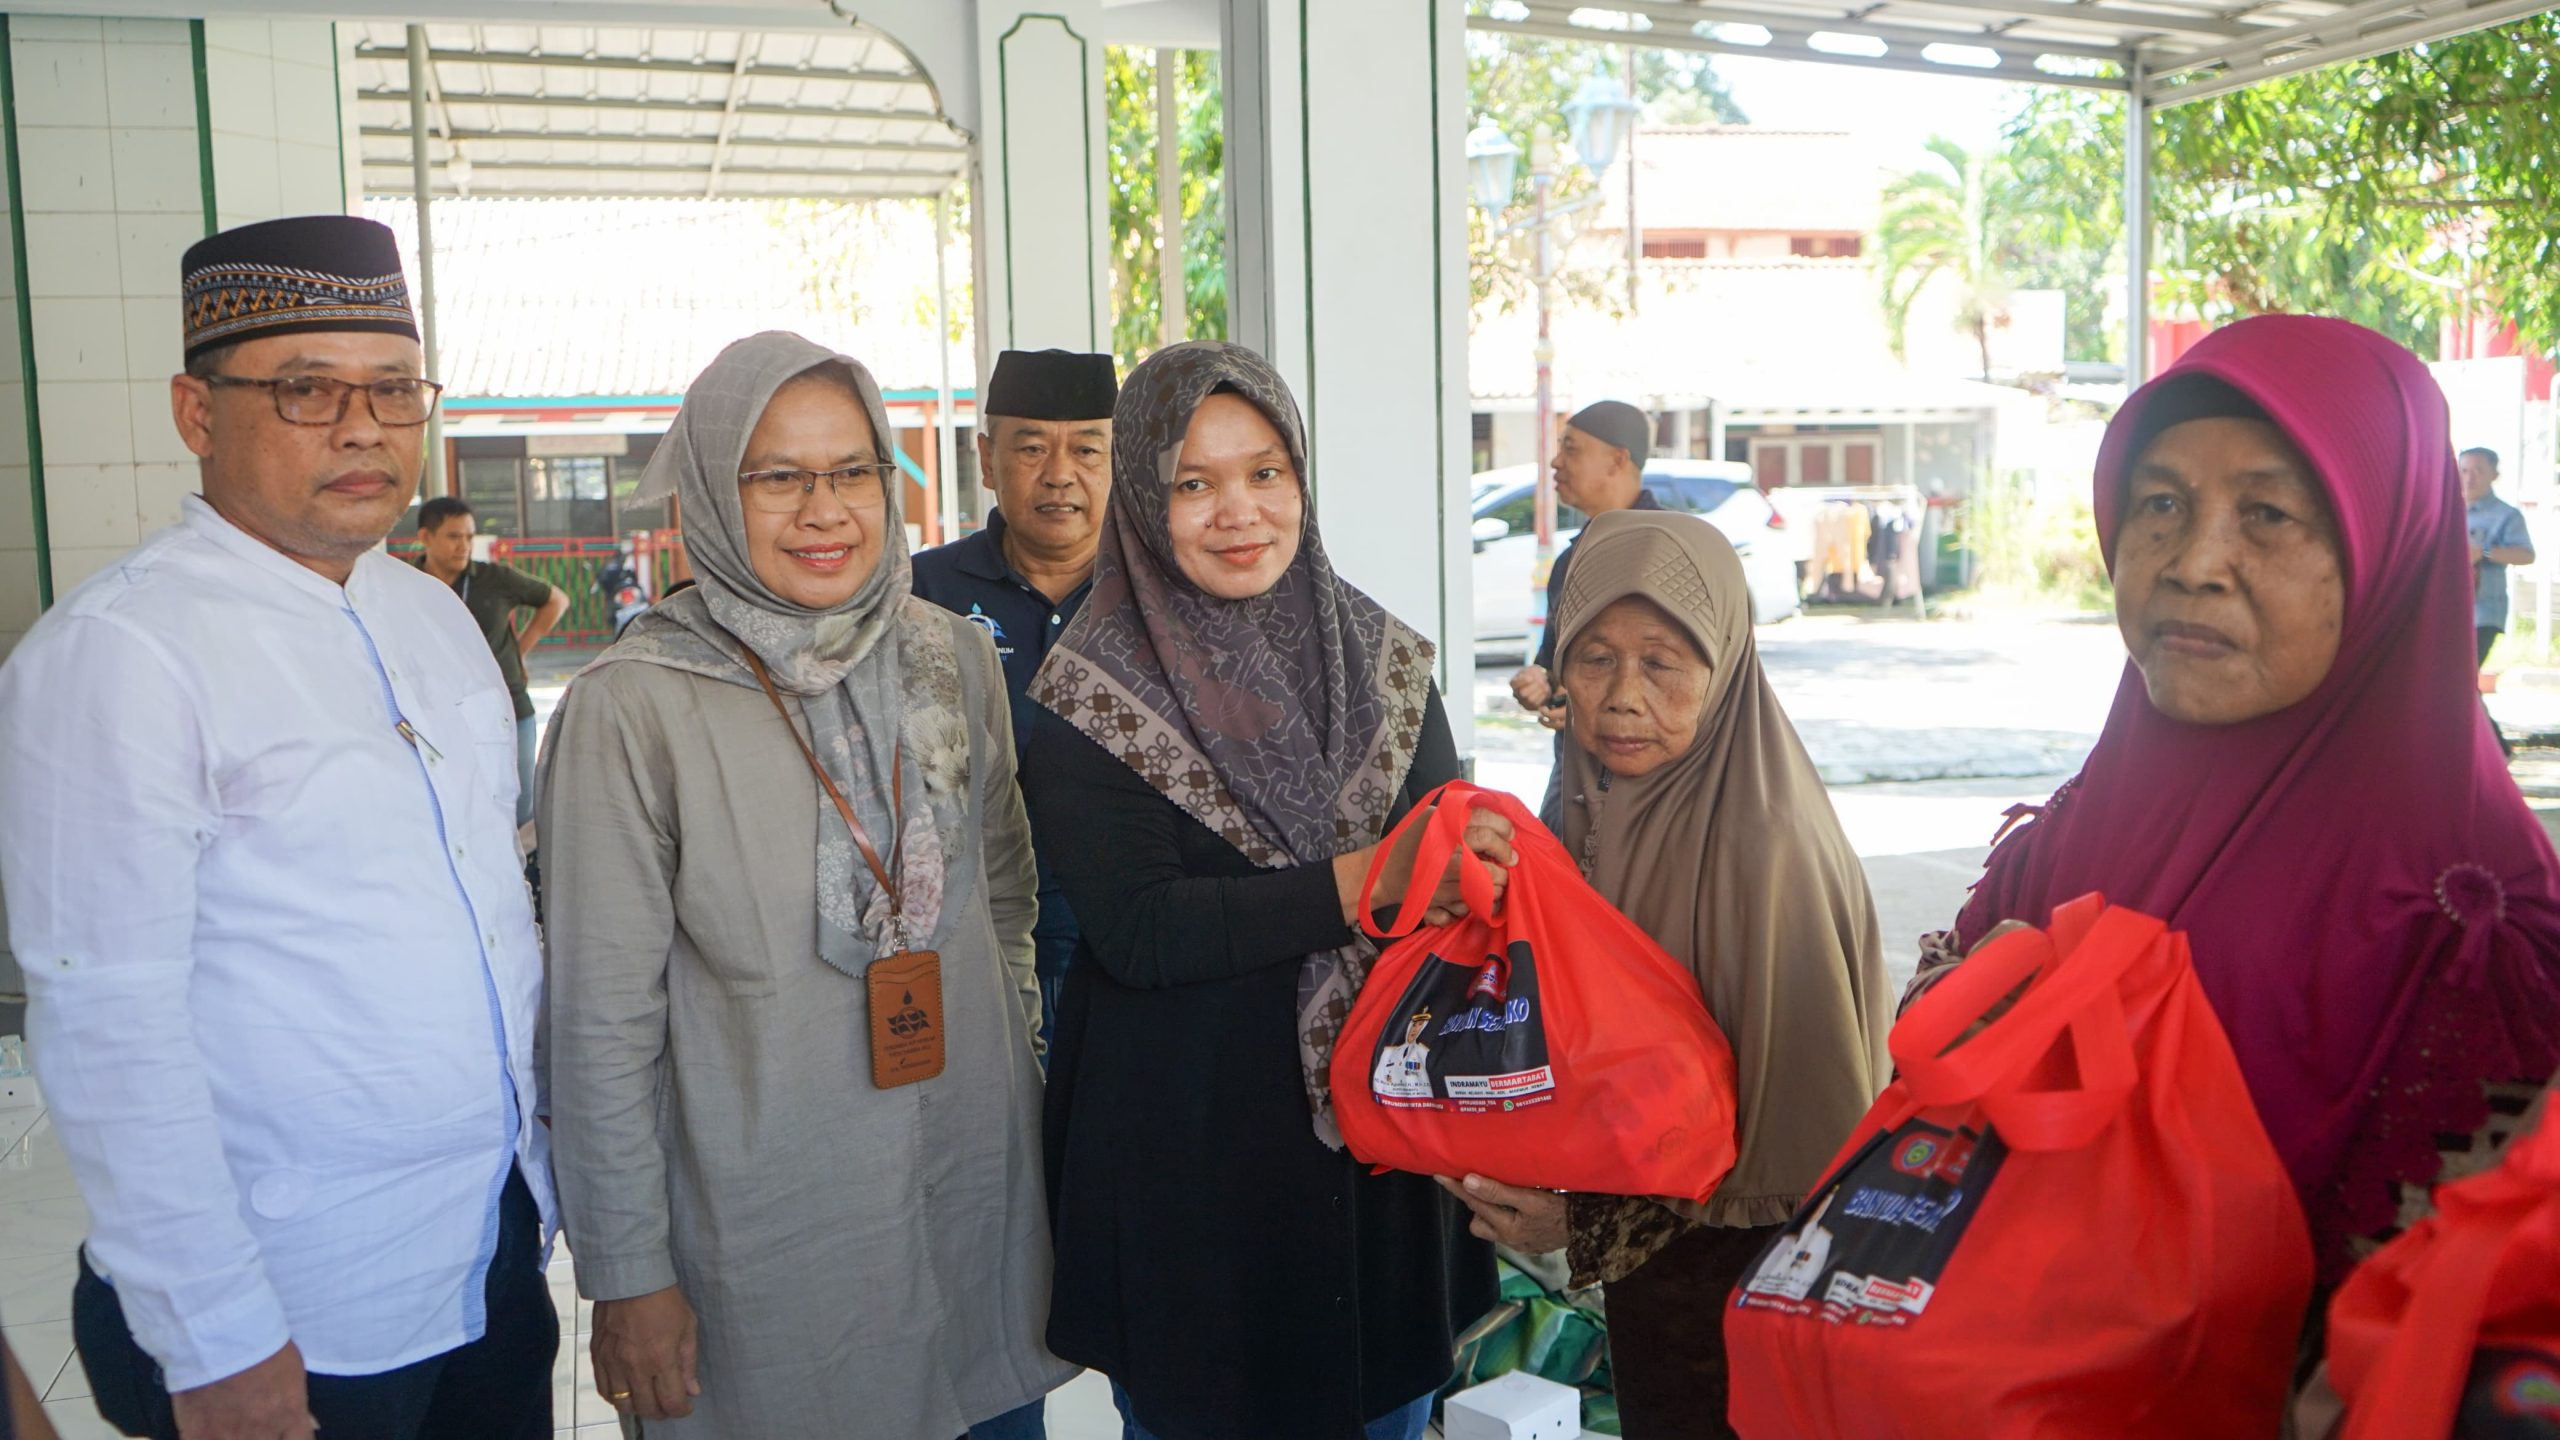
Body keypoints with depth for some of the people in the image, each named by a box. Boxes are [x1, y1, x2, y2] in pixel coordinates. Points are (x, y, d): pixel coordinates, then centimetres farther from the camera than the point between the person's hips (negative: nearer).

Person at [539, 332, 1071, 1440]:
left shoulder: (954, 659, 1)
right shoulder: (633, 706, -13)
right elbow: (602, 1019, -10)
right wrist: (627, 1276, -8)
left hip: (978, 1198, 5)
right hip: (764, 1245, -4)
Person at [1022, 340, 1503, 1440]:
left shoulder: (1384, 661, 2)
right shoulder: (1091, 698, -9)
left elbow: (1451, 868, 5)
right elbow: (1139, 930, -17)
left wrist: (1461, 880, -18)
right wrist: (1367, 882, -23)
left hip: (1382, 1125, 4)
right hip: (1187, 1151, -3)